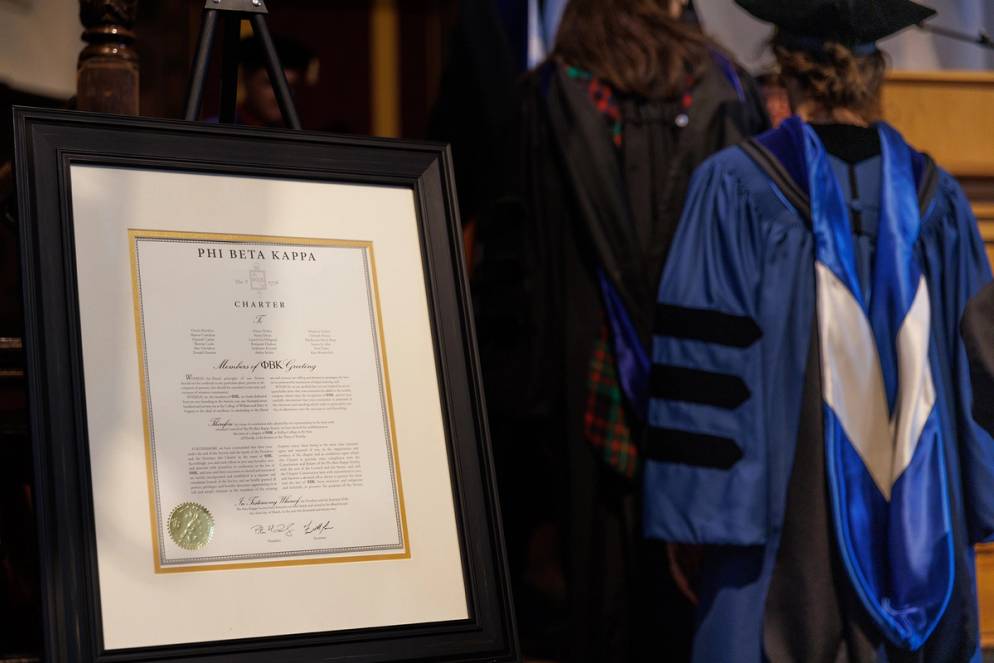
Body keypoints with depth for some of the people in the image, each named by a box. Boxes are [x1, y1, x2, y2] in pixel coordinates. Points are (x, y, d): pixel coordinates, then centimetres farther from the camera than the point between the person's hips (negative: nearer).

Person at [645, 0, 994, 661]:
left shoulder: (736, 190, -8)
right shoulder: (936, 198, 3)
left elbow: (703, 361, -10)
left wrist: (692, 516, -4)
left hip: (788, 529, -3)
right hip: (920, 533, 3)